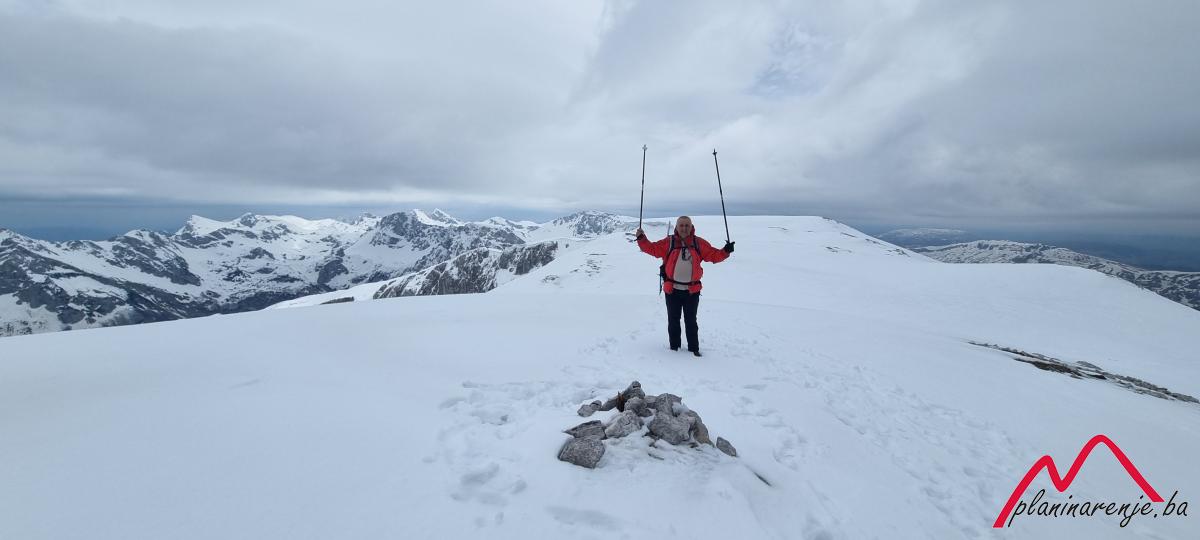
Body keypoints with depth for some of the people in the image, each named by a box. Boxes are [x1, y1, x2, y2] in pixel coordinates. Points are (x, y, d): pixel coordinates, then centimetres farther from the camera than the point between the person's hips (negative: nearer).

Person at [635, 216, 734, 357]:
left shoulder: (699, 243, 1)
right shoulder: (668, 242, -2)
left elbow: (714, 255, 2)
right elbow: (652, 249, -2)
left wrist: (726, 251, -14)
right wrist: (642, 239, -14)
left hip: (692, 291, 0)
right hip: (672, 290, 0)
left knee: (691, 321, 11)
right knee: (673, 320, 13)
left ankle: (694, 348, 22)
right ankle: (674, 346, 27)